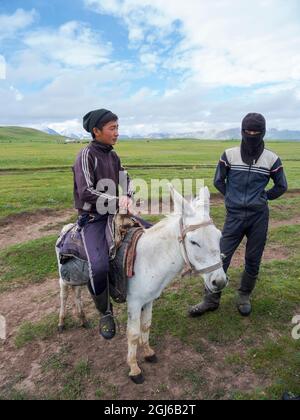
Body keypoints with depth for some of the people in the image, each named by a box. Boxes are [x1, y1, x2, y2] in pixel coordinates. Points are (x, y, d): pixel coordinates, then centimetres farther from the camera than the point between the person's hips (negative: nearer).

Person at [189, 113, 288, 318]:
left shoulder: (272, 159, -1)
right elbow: (218, 181, 11)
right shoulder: (229, 155, -1)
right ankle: (211, 300, 16)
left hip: (259, 216, 0)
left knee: (253, 260, 10)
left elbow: (281, 186, 13)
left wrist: (262, 198, 11)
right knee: (221, 258, 1)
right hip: (234, 215, 0)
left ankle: (245, 296, 33)